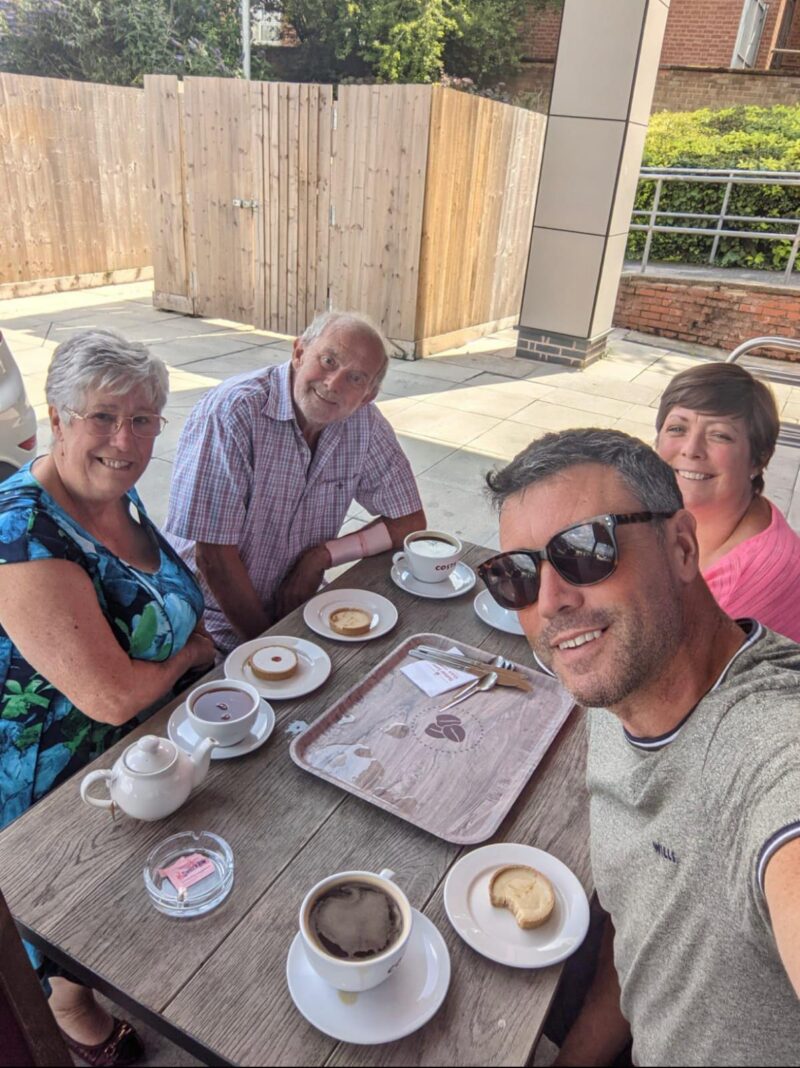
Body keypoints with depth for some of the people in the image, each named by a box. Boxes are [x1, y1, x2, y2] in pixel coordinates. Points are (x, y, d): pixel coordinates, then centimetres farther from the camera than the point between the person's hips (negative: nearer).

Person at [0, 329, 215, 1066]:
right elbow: (112, 696, -33)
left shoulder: (119, 492, -7)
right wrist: (190, 651, -15)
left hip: (141, 741, 7)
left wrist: (192, 639, -8)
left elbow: (169, 603, 11)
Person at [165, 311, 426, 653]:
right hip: (222, 622, -5)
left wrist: (322, 556, -10)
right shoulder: (232, 412, -21)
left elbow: (409, 522, 2)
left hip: (297, 610, 5)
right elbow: (213, 554, -21)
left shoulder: (364, 422, -4)